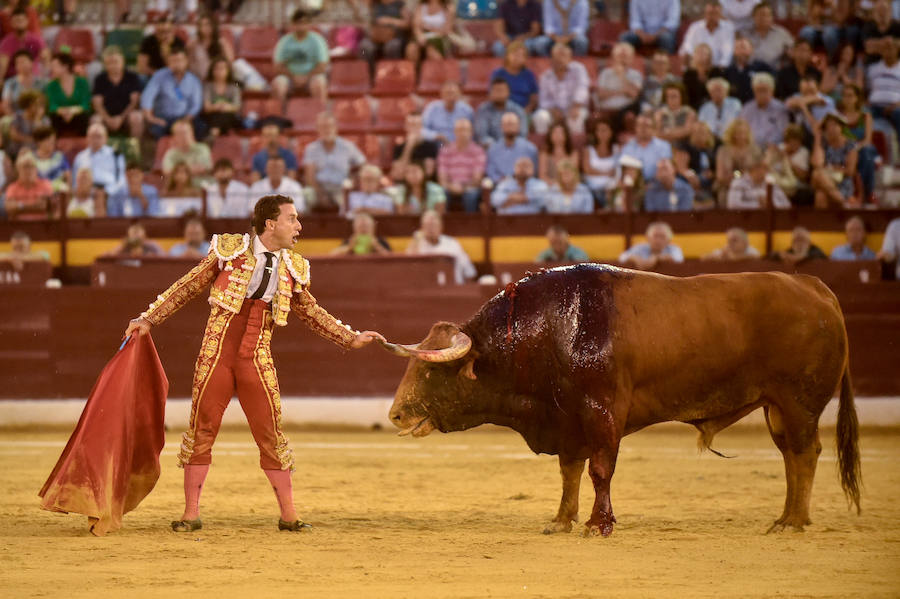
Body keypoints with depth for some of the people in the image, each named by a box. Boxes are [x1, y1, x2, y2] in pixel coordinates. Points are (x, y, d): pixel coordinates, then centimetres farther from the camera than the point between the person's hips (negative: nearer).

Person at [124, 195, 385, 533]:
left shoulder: (292, 268, 8)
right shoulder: (229, 250, -2)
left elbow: (311, 312, 22)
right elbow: (188, 287, 5)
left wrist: (351, 339, 19)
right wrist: (149, 319, 4)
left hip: (256, 361, 2)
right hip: (216, 354, -2)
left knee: (271, 433, 0)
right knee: (201, 429, 0)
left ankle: (288, 515, 8)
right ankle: (191, 514, 8)